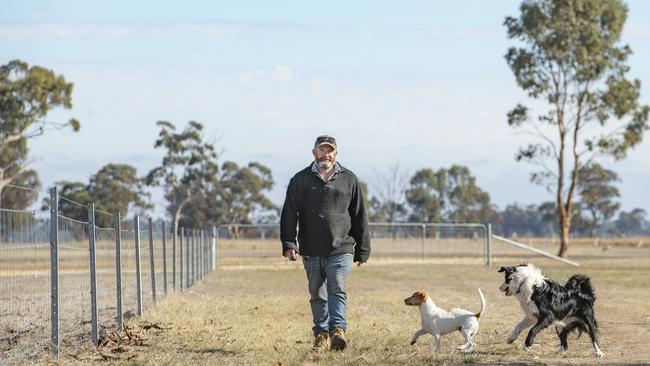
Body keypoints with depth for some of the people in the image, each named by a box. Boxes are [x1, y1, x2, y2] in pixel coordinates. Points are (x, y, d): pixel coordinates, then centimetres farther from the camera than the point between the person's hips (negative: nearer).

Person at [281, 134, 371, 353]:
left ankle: (338, 330, -24)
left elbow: (360, 218, 12)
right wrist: (289, 243, -10)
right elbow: (289, 214, 2)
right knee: (317, 296, 6)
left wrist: (362, 250, 10)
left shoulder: (349, 180, 9)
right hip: (311, 251, 1)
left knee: (338, 291, -15)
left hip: (341, 250, -1)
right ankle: (321, 335, 12)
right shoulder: (301, 180, 7)